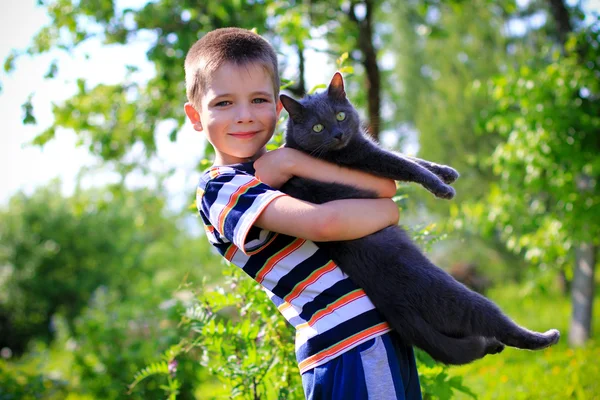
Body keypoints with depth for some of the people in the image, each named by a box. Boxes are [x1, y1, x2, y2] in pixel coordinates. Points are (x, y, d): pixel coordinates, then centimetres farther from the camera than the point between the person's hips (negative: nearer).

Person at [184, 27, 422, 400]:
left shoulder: (285, 163, 13)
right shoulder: (219, 188, -9)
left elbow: (386, 187, -1)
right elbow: (321, 222, -25)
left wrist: (297, 162, -10)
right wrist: (388, 211, -7)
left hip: (385, 330, 8)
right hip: (349, 347, -8)